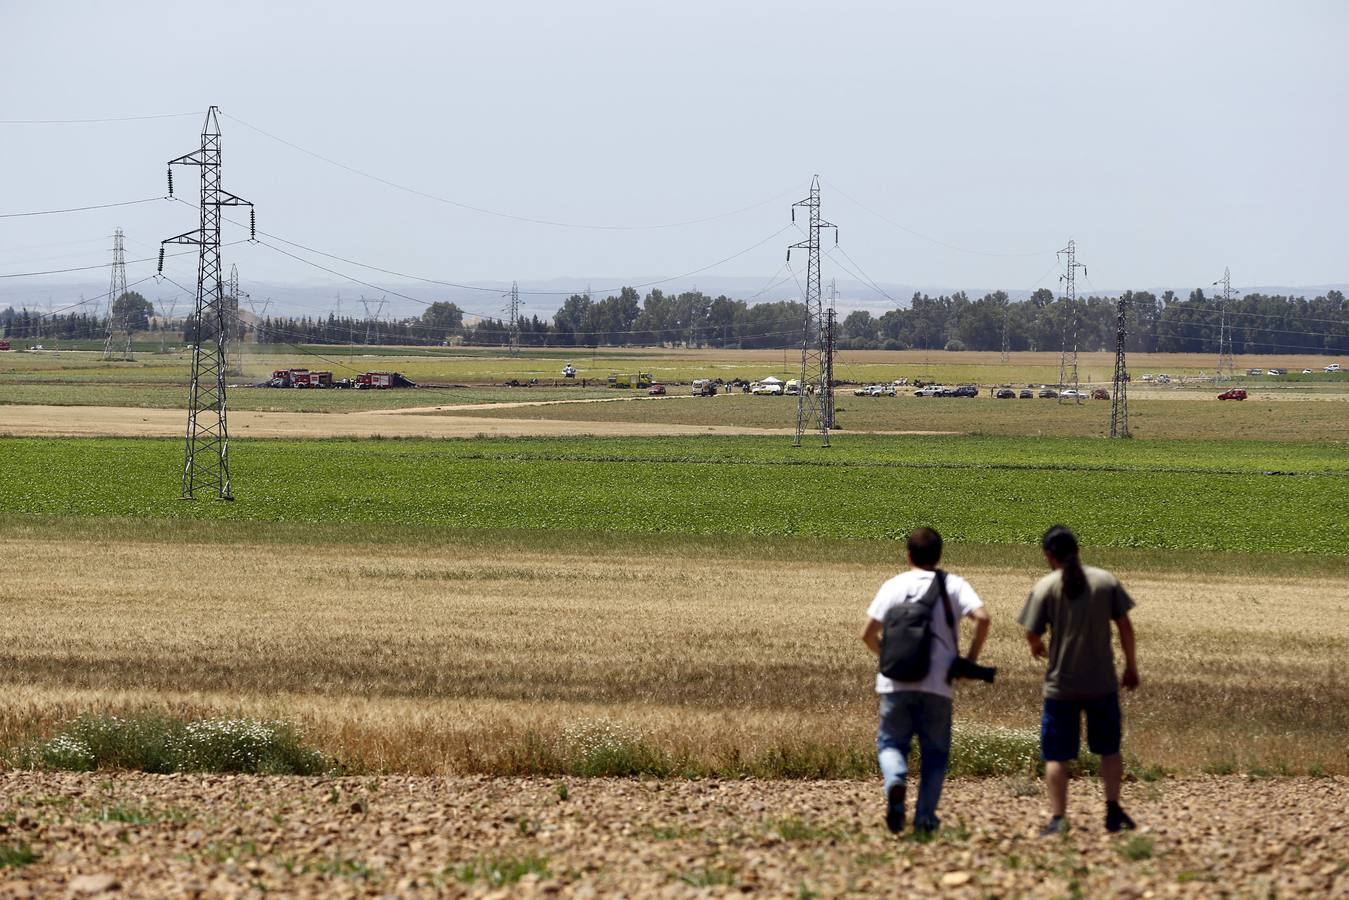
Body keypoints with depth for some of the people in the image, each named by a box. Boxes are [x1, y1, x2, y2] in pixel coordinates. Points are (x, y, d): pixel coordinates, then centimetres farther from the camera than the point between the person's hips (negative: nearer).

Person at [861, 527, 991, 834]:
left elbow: (868, 634, 1)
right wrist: (971, 659, 0)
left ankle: (895, 780, -20)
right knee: (935, 751, 13)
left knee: (890, 742, 11)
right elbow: (982, 618, -12)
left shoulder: (893, 586, 6)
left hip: (896, 683, 0)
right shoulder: (953, 585, 3)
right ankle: (925, 815, 4)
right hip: (937, 684, 0)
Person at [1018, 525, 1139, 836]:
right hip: (1102, 683, 2)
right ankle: (1113, 810, 13)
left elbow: (1032, 634, -9)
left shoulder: (1045, 587, -8)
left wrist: (1036, 648, 14)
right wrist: (1131, 666, 12)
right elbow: (1125, 626, 2)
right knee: (1109, 749, 18)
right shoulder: (1106, 581, -1)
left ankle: (1057, 819, 1)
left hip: (1061, 685, -2)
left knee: (1056, 755, 6)